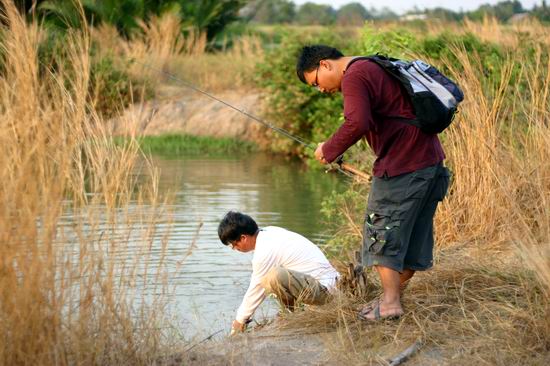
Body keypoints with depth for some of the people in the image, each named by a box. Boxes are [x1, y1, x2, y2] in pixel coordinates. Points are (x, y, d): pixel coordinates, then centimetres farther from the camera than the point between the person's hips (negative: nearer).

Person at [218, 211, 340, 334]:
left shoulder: (264, 253, -20)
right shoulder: (269, 232, 7)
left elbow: (256, 290, -10)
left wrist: (240, 320, 4)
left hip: (322, 289, -10)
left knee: (274, 277, -31)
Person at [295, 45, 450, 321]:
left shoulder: (354, 77, -10)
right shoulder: (375, 68, 22)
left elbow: (357, 124, -25)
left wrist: (329, 150, -11)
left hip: (401, 168, -10)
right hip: (431, 161, 10)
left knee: (383, 232, -1)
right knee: (413, 233, 13)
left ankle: (390, 303, -1)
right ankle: (394, 295, 22)